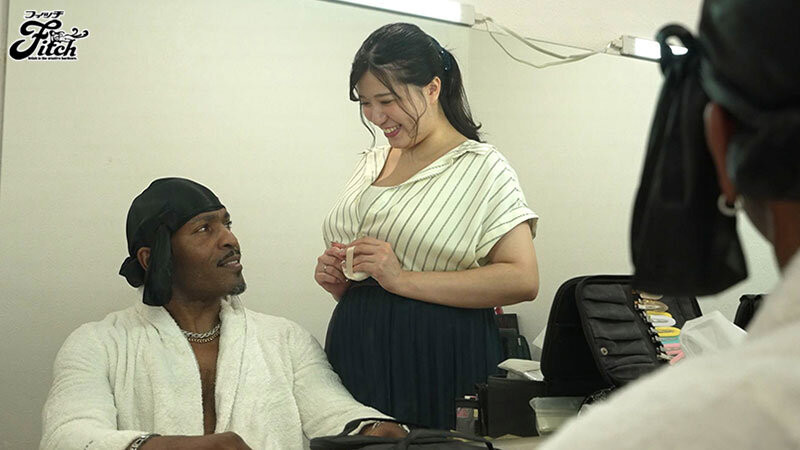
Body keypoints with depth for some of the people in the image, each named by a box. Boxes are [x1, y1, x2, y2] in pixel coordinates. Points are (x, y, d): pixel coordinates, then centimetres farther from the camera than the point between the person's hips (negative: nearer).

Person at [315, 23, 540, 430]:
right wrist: (335, 279, 0)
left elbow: (522, 280, -17)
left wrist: (405, 279, -20)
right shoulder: (371, 163, 13)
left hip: (438, 364, -5)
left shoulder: (482, 168, -6)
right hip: (355, 355, 6)